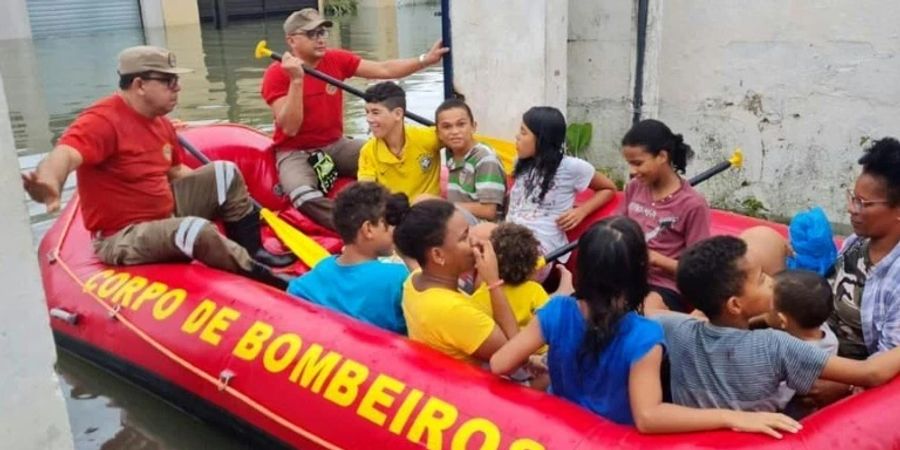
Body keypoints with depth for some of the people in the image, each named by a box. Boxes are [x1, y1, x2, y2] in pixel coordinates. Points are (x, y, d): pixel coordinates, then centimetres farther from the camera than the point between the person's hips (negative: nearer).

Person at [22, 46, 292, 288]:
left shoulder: (161, 123, 6)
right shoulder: (102, 120, -22)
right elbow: (65, 155, -42)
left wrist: (216, 192, 12)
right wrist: (50, 183, -64)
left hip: (166, 211, 9)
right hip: (122, 238, -9)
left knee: (224, 173, 4)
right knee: (197, 230, -35)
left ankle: (253, 252, 4)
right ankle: (262, 277, -20)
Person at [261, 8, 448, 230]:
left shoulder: (336, 60, 0)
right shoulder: (276, 74, -14)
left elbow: (384, 70, -1)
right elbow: (290, 128, -22)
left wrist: (425, 59, -12)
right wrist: (297, 79, -29)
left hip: (336, 145, 5)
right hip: (295, 153, -5)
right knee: (304, 196, -37)